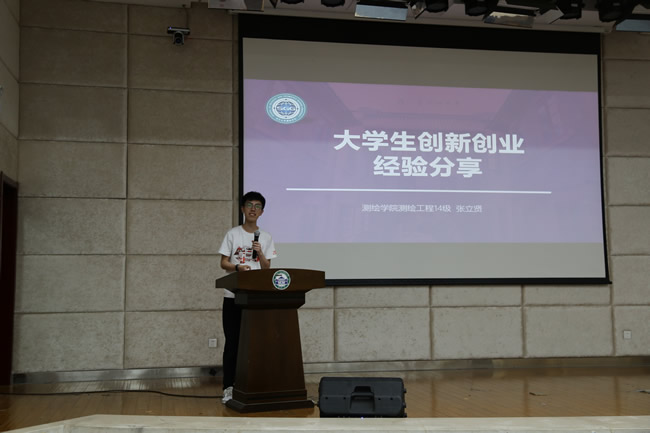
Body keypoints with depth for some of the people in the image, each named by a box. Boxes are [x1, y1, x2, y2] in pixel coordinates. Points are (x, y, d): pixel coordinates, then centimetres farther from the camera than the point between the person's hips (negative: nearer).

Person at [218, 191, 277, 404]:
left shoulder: (266, 237, 9)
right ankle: (228, 387, 5)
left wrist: (260, 253, -12)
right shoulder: (233, 234, 3)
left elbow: (267, 268, 6)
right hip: (234, 295, -2)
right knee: (232, 341, 0)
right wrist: (237, 267, -19)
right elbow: (223, 263, 1)